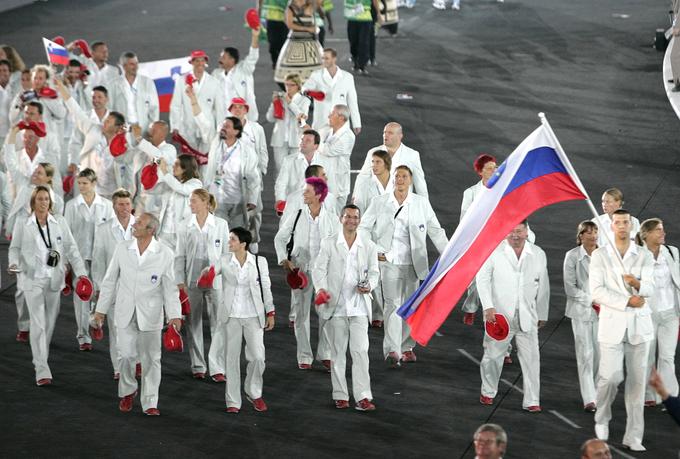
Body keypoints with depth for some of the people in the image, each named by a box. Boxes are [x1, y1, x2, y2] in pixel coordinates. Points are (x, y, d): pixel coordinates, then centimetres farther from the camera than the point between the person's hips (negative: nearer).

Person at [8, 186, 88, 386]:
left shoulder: (59, 222, 4)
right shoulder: (23, 223, -1)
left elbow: (70, 248, 3)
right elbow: (15, 248, 6)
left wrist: (80, 272, -6)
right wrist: (14, 264, -14)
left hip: (54, 278, 3)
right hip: (33, 279, -3)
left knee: (50, 322, 11)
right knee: (38, 324, -10)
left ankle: (41, 358, 32)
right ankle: (42, 371, -11)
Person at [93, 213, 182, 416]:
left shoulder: (164, 254, -6)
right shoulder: (122, 249, -1)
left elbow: (170, 287, -3)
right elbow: (110, 280, 6)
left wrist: (174, 315, -12)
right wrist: (101, 309, 6)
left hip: (150, 314, -1)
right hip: (125, 313, 1)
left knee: (151, 359, 2)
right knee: (127, 355, 3)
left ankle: (150, 403, 11)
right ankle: (127, 392, 28)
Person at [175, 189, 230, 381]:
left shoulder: (221, 224, 0)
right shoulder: (186, 227, 4)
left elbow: (226, 253, 4)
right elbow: (180, 256, 5)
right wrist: (180, 281, -2)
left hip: (215, 281, -2)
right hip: (192, 281, 2)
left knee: (218, 323, -6)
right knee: (194, 324, 8)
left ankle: (217, 368, -5)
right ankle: (198, 366, 18)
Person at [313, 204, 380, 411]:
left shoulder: (368, 246, 6)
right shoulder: (329, 243, 3)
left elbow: (374, 271, 9)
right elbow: (319, 269, 0)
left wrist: (369, 285, -12)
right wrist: (321, 288, -18)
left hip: (359, 306, 0)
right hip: (336, 306, 0)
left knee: (360, 351, -7)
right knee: (338, 351, 7)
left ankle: (363, 397, -8)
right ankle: (340, 395, 14)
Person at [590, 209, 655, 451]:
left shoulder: (645, 256, 4)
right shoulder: (600, 255, 1)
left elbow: (649, 290, -7)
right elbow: (597, 291, -8)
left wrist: (637, 283, -29)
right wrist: (628, 301, -14)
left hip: (639, 324, 2)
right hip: (612, 324, -2)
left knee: (637, 381, 1)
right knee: (610, 377, -9)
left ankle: (633, 436, 5)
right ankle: (602, 418, 20)